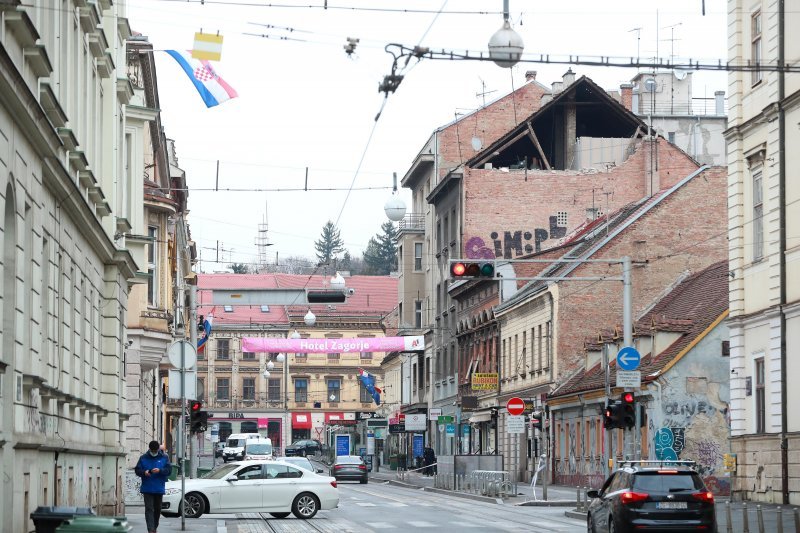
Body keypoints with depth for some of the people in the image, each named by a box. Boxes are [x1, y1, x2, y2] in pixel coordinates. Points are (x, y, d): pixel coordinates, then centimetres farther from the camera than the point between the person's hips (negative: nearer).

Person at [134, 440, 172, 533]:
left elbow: (169, 470, -3)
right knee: (149, 509, -11)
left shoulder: (164, 457, 3)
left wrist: (160, 470, -23)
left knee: (157, 509, 13)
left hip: (159, 489, 1)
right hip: (147, 489, -1)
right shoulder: (143, 458, 3)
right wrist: (144, 472, -19)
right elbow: (137, 470, 3)